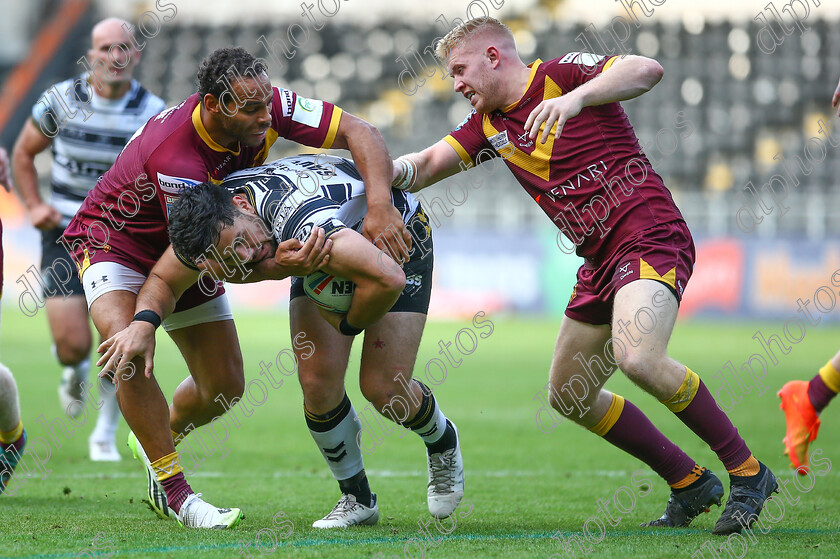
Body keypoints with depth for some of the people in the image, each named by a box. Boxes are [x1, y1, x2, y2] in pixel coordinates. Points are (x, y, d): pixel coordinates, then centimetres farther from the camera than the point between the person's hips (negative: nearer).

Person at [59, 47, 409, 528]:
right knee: (129, 351, -33)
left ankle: (161, 436, 38)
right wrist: (277, 267, -53)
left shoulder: (268, 107, -24)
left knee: (225, 386, 5)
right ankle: (171, 488, -19)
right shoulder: (171, 156, -40)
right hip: (113, 239, -6)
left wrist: (380, 203, -40)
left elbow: (359, 131, -23)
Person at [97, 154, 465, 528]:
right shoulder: (210, 217, -24)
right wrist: (144, 321, -31)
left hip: (400, 238, -6)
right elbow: (162, 280, -7)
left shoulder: (299, 221, -46)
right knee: (318, 382, -11)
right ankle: (357, 499, 11)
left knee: (384, 389, -11)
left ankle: (443, 444, 24)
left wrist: (347, 324, -31)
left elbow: (388, 279, -53)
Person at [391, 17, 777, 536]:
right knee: (568, 394, 12)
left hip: (649, 235, -10)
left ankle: (747, 472, -18)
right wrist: (387, 170, -10)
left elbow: (648, 70, -22)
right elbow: (428, 165, 12)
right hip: (601, 260, 10)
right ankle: (689, 482, 19)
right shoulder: (489, 124, 15)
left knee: (638, 358, -31)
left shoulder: (562, 74, -8)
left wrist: (576, 97, -36)